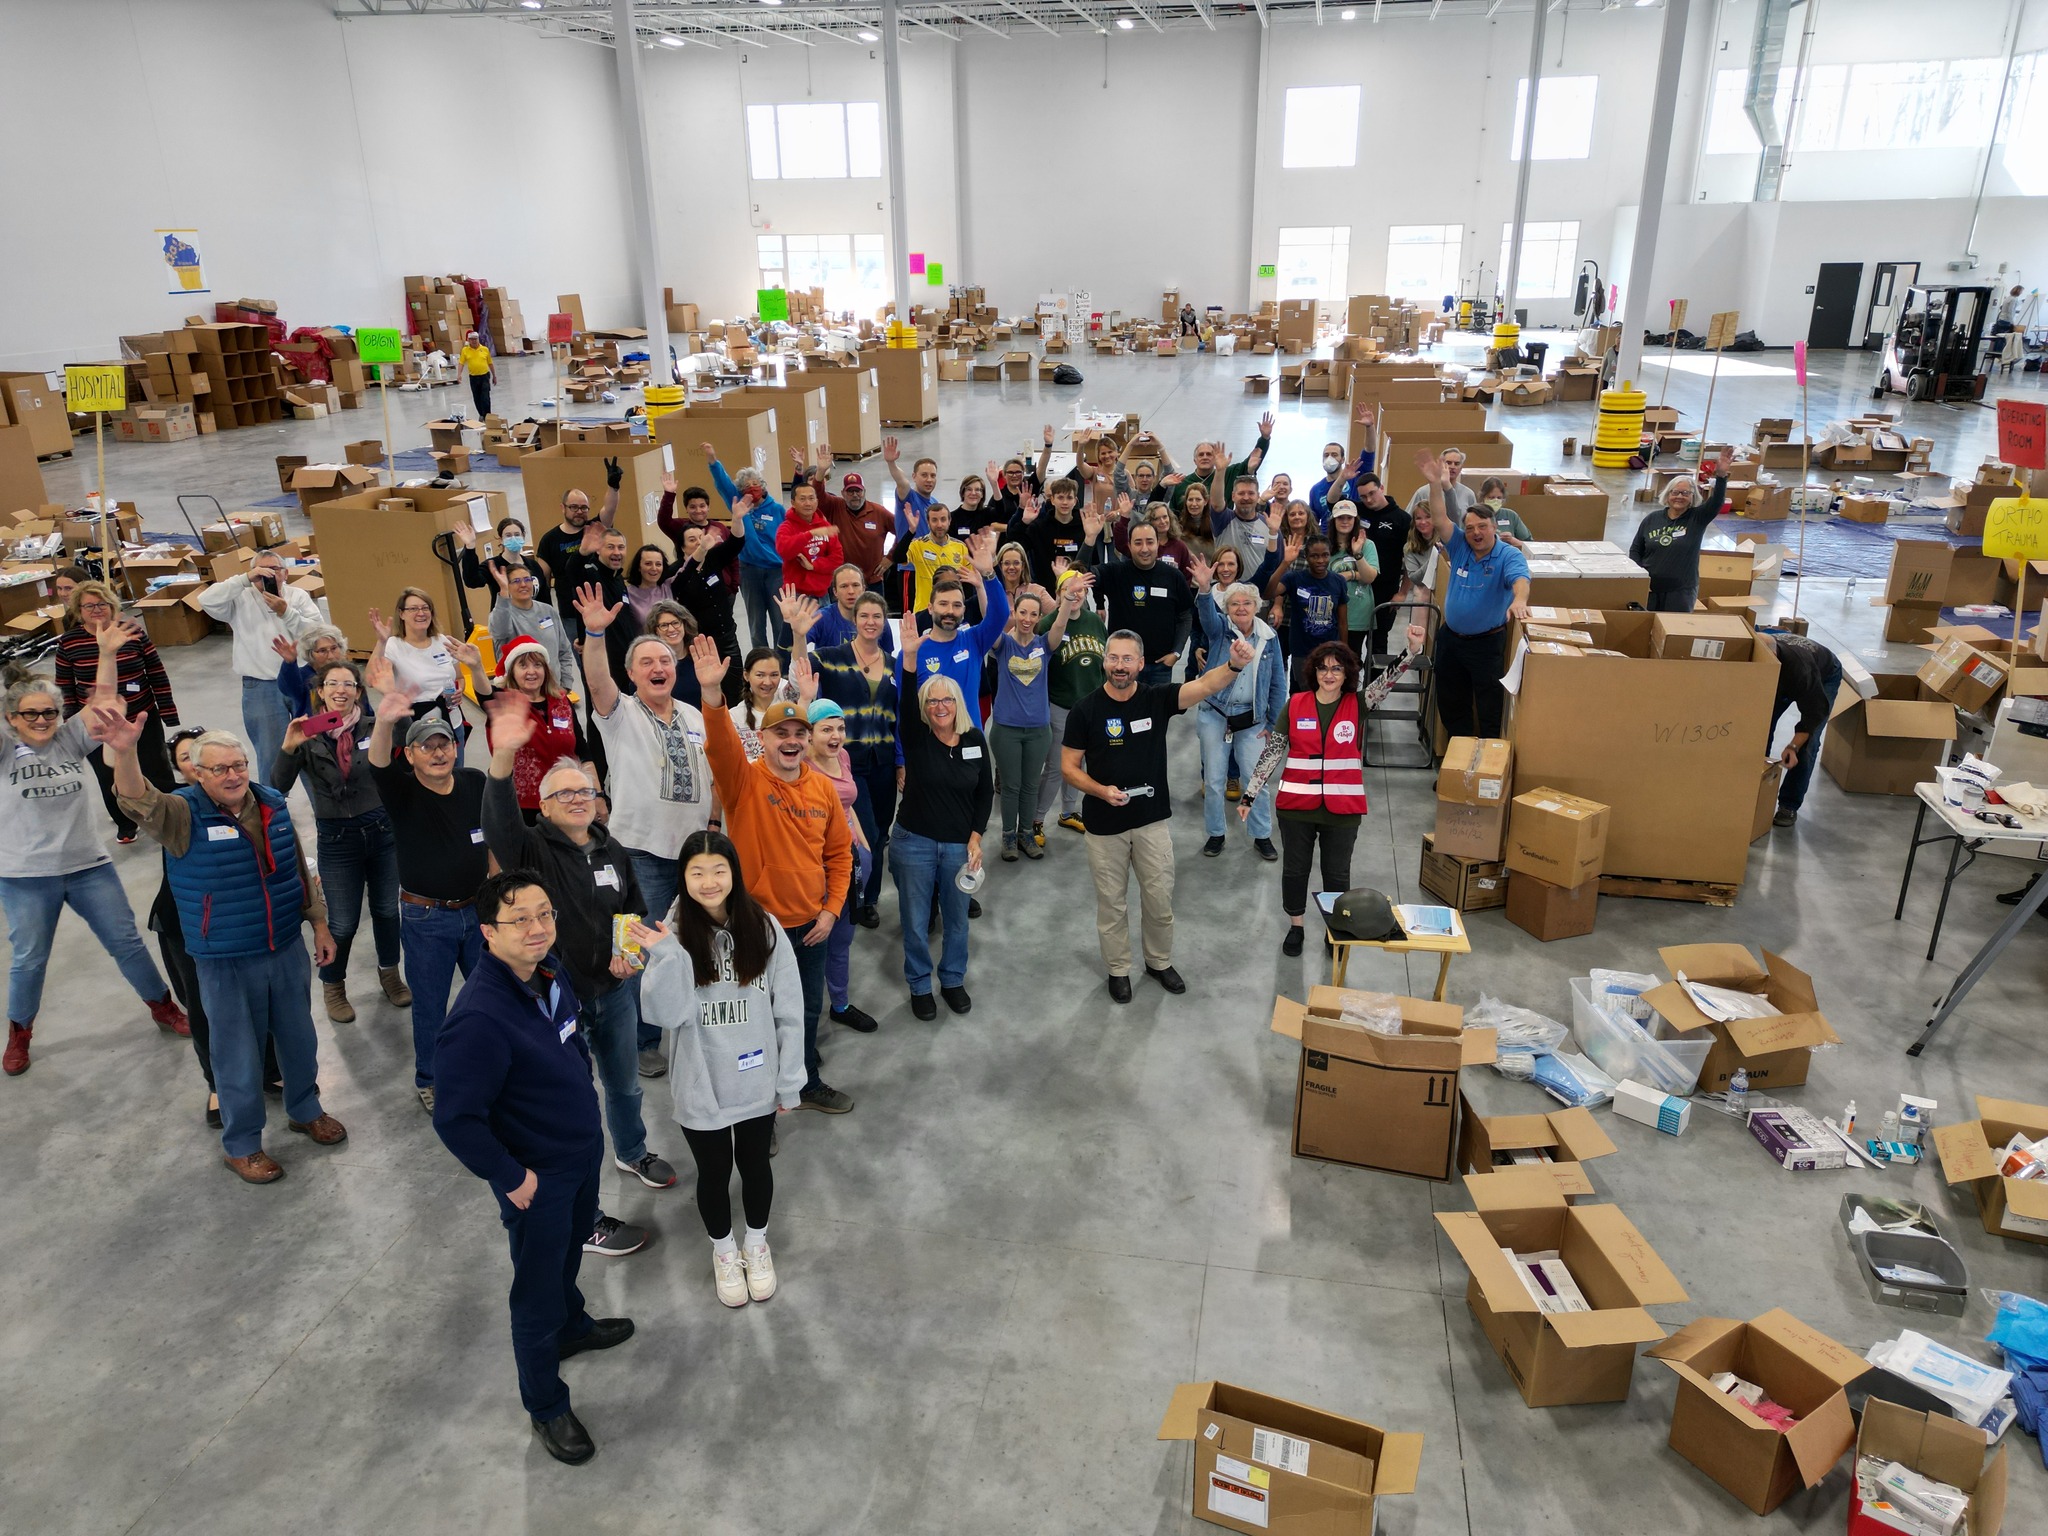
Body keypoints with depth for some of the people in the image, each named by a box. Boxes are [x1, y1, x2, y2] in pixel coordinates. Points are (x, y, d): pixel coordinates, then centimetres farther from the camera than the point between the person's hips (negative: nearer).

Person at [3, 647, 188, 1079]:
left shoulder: (70, 739, 1)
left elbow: (104, 698, -7)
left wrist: (107, 652, -20)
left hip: (88, 865, 2)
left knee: (126, 942, 11)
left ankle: (163, 1007, 27)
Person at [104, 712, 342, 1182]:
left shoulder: (273, 803, 0)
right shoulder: (184, 814, -13)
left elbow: (300, 869, 10)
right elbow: (138, 802, -36)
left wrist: (319, 923, 11)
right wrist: (125, 752, -55)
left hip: (288, 950, 4)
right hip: (225, 964, -4)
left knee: (300, 1039, 19)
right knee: (239, 1056, 9)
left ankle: (305, 1111, 43)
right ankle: (241, 1144, 28)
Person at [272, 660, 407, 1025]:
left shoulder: (372, 728, -5)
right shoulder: (308, 736, -7)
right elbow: (278, 788, -13)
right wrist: (288, 748, -27)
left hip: (382, 829, 1)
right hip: (337, 837, -1)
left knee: (386, 909, 16)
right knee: (343, 922, 6)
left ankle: (390, 973, 41)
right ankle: (333, 986, 32)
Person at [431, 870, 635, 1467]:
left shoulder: (549, 969, -9)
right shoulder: (480, 1020, -35)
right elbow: (456, 1119, -30)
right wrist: (510, 1179, -20)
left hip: (583, 1149, 8)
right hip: (537, 1177, -7)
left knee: (569, 1251, 32)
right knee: (538, 1292, 13)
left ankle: (572, 1326, 59)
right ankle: (547, 1408, 34)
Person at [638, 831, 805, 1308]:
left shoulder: (765, 930, -12)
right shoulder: (674, 936, -12)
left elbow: (789, 1012, -6)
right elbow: (667, 1014, -21)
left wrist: (789, 1081, -2)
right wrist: (665, 956, -33)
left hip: (757, 1084, 1)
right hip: (702, 1088, 0)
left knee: (755, 1166, 20)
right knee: (714, 1172, 18)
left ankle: (757, 1244, 47)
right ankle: (724, 1251, 44)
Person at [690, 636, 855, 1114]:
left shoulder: (823, 788, -1)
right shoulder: (744, 782, -14)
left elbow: (838, 853, 7)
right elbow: (721, 745, -35)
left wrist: (831, 909, 0)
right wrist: (712, 693, -51)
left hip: (810, 925, 4)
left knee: (808, 1009, 21)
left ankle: (807, 1083, 43)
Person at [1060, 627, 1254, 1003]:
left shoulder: (1157, 700, -7)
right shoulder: (1085, 711, -9)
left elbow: (1205, 685, -24)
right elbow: (1069, 767, -5)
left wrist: (1234, 665, -44)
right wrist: (1101, 791, -22)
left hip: (1152, 820, 1)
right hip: (1105, 825, -1)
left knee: (1160, 899, 13)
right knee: (1111, 903, 13)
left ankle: (1160, 962, 36)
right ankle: (1118, 969, 32)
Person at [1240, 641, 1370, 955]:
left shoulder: (1358, 705, -2)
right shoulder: (1296, 705, -3)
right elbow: (1272, 751, -2)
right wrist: (1249, 794, -3)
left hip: (1342, 809, 0)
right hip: (1297, 806, 1)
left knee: (1337, 873, 13)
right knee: (1295, 868, 15)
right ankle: (1295, 926, 35)